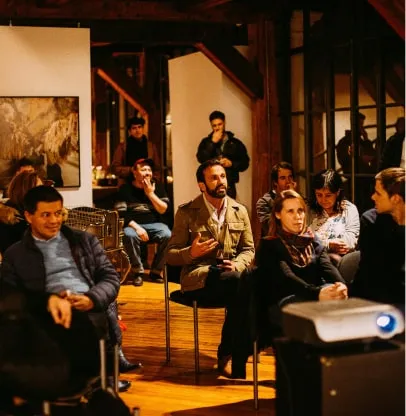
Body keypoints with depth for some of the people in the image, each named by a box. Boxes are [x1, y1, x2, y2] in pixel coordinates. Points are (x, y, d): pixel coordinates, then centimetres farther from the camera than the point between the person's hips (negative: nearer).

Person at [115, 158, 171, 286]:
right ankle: (137, 272, -19)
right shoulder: (125, 189, 2)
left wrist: (150, 193, -10)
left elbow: (163, 210, -2)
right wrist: (136, 227, -19)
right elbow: (121, 214, -6)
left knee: (167, 235, -30)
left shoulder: (157, 186, 8)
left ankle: (156, 271, -12)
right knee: (129, 235, -37)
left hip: (154, 224, 2)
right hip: (133, 224, -2)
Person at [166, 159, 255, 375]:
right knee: (235, 282, -36)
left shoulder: (239, 211, 13)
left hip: (231, 274, 4)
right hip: (198, 276, -4)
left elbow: (248, 249, 15)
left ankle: (227, 352, -20)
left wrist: (237, 265, -8)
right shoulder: (187, 212, 2)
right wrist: (191, 253, -19)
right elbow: (170, 255, 3)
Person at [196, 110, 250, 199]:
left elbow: (245, 163, 9)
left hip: (229, 186, 0)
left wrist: (231, 164, -8)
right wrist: (213, 142, -8)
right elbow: (201, 159, -7)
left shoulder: (236, 143, 9)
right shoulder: (206, 142, 10)